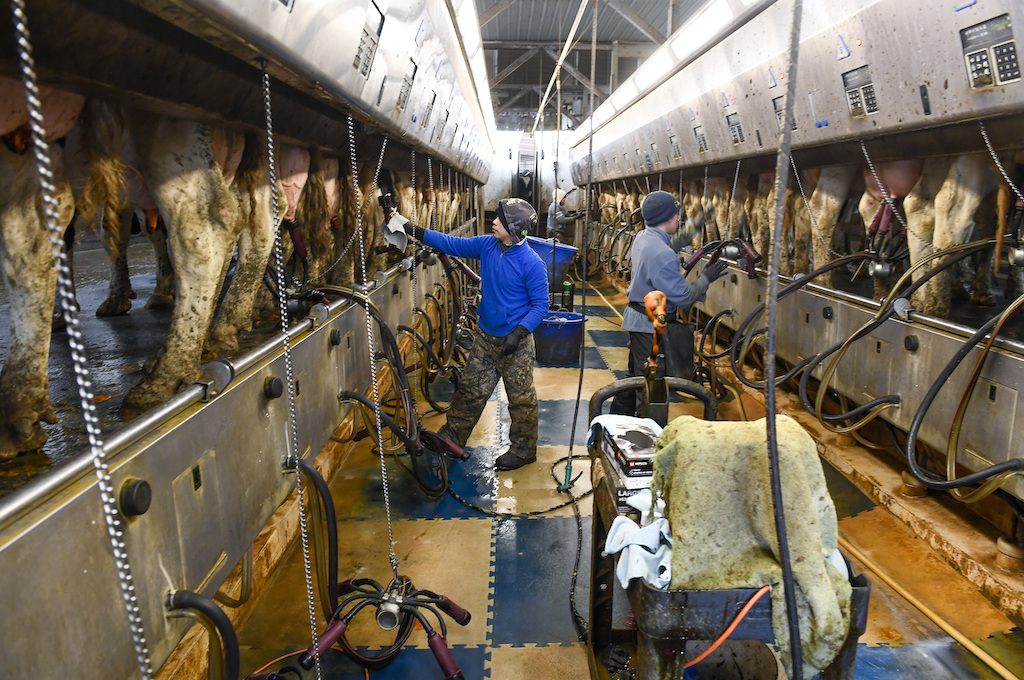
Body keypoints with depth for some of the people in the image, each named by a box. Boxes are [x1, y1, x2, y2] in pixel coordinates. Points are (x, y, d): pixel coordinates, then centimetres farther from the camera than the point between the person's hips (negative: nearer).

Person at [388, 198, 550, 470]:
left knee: (521, 399, 6)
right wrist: (412, 229, 4)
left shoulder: (531, 263, -18)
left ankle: (523, 450, 23)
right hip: (485, 337, 6)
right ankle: (451, 437, 31)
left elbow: (540, 305, -13)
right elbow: (451, 244, 7)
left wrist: (519, 333, -24)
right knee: (470, 390, 16)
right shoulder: (487, 246, -2)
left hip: (515, 342, -6)